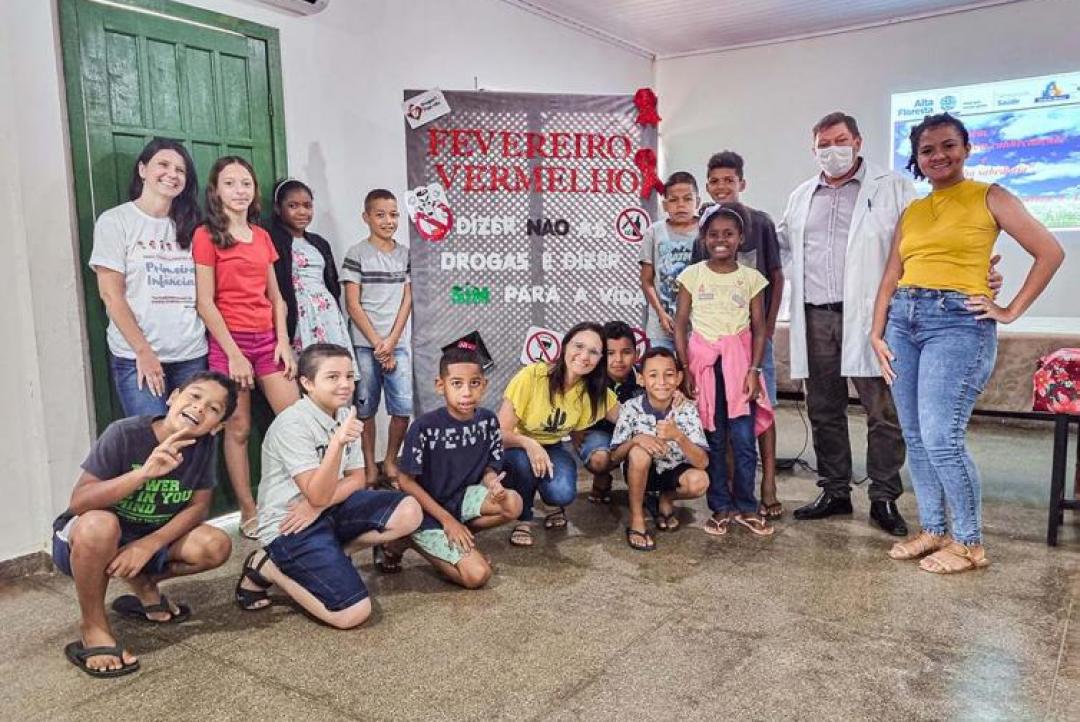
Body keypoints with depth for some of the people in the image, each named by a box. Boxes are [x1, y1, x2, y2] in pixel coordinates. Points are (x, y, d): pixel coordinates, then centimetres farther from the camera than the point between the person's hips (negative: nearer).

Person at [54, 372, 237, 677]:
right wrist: (145, 472, -41)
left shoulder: (206, 445, -12)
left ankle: (144, 584, 12)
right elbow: (79, 502, -27)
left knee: (216, 546, -19)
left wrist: (149, 545, -23)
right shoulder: (125, 433, -24)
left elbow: (198, 507, -8)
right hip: (82, 541, -4)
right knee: (100, 524, -38)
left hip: (148, 540, 4)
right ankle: (93, 628, -13)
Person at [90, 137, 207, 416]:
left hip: (192, 356, 4)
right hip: (138, 358, -4)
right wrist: (144, 352, -10)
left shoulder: (187, 226, 14)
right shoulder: (115, 221, 0)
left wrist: (210, 343, 1)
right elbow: (111, 295, -5)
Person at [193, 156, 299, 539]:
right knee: (238, 429, 1)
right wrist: (234, 353, -13)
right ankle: (248, 511, 12)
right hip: (229, 341, -5)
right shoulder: (206, 236, -3)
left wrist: (283, 341, 2)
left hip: (267, 338, 5)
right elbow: (205, 302, -9)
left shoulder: (262, 236, 13)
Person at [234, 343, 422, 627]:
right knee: (353, 613, -18)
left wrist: (318, 506, -14)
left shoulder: (345, 415, 5)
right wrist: (337, 443, -39)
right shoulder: (292, 424, -19)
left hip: (330, 510, 7)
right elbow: (318, 495, -24)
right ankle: (265, 567, 0)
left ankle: (332, 553, 3)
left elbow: (357, 480, 5)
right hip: (290, 526, -7)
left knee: (408, 513, -14)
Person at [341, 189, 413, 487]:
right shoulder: (357, 254, -3)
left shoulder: (404, 254, 7)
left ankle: (390, 461, 18)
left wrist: (391, 341, -6)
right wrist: (377, 343, -11)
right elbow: (352, 304, -7)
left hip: (398, 342, 3)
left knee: (404, 407, -1)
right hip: (365, 344, -3)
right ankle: (370, 465, 19)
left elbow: (407, 300, 4)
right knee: (366, 408, 5)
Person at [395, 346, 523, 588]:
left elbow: (489, 468, 3)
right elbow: (406, 481, -14)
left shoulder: (488, 421, -7)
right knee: (478, 575, -16)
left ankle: (461, 537, 2)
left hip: (462, 498, 5)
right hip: (428, 512, -5)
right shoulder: (424, 427, -21)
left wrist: (493, 483, -23)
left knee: (512, 504, -22)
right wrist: (447, 520, -16)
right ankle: (410, 540, 3)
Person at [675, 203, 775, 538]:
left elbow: (759, 328, 4)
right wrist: (685, 368, -5)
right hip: (703, 362, 0)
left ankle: (746, 507, 14)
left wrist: (754, 369, -5)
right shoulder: (692, 275, 3)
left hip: (739, 362, 0)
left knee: (744, 439, -2)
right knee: (712, 439, 7)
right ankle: (721, 507, 17)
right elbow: (680, 325, 2)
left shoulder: (750, 278, 5)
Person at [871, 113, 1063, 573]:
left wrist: (1011, 311, -3)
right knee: (915, 438, 7)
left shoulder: (989, 198, 3)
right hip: (903, 320, 6)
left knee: (941, 439, -11)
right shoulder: (911, 211, 16)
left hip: (957, 323, -6)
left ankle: (970, 544, 6)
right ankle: (932, 531, 20)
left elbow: (1050, 252, 0)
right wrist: (877, 333, 6)